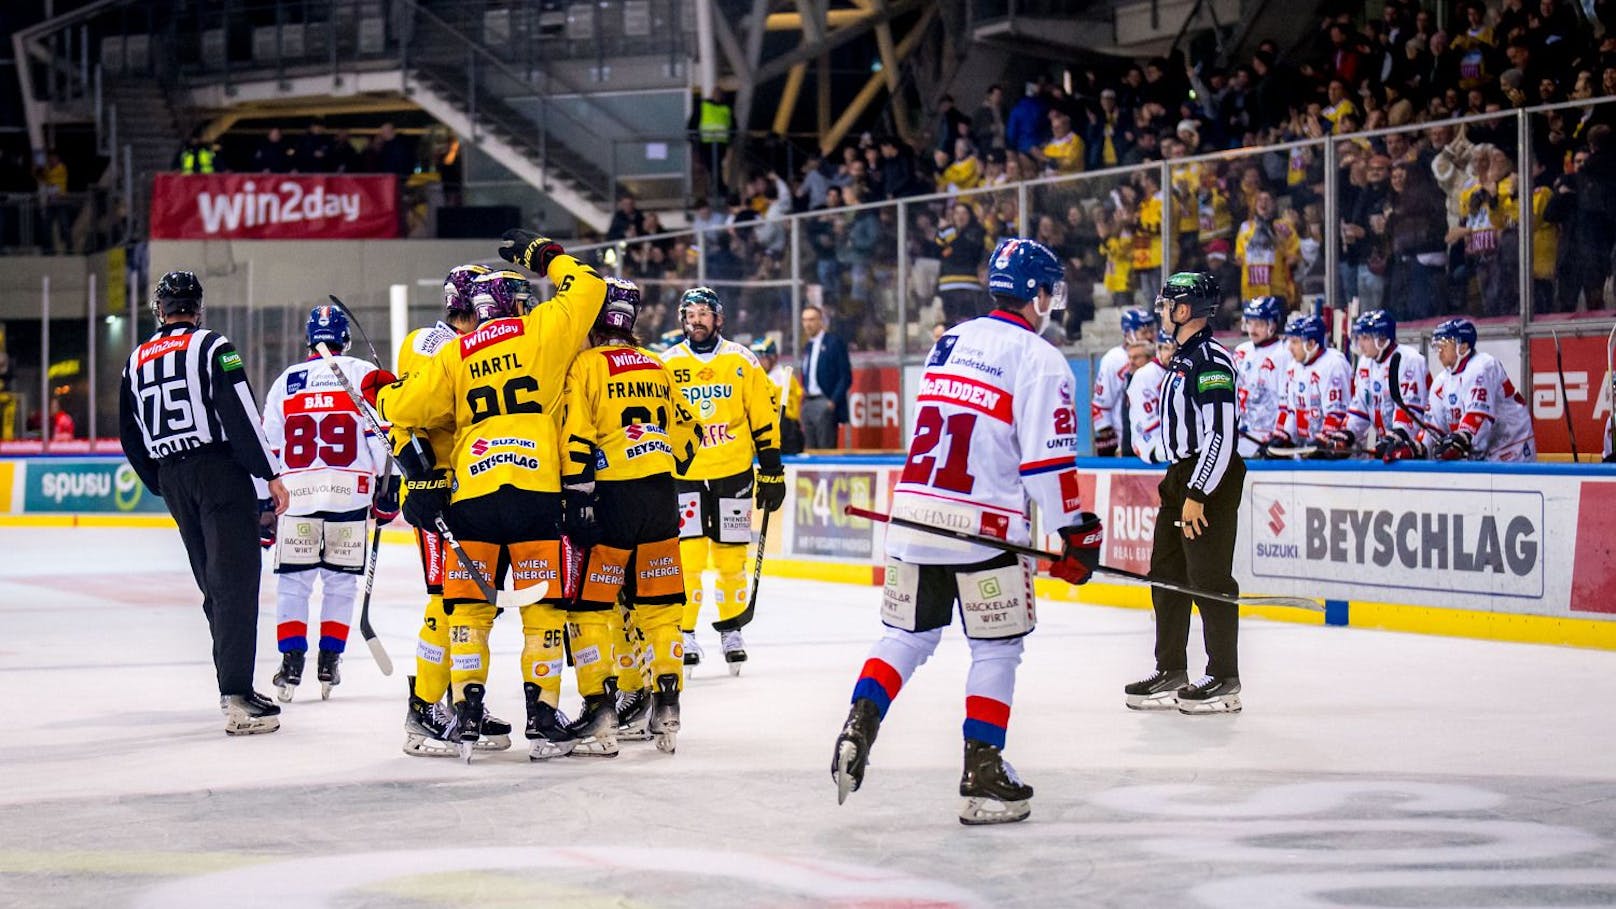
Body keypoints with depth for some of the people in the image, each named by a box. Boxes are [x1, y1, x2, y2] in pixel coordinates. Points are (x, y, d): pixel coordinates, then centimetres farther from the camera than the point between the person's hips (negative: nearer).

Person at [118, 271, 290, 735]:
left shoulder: (136, 362, 14)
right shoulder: (211, 345, -5)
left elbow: (131, 439, 17)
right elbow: (240, 413, -14)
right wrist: (272, 474, -12)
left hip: (173, 480, 6)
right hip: (220, 470, -6)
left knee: (214, 586, 15)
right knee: (236, 581, -10)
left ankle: (235, 686, 19)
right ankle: (237, 697, -19)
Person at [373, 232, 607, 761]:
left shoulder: (456, 355, 11)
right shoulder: (540, 331, 5)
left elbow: (408, 407, 8)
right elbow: (587, 288, 14)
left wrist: (380, 393, 29)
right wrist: (544, 255, 27)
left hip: (470, 494, 2)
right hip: (537, 492, -2)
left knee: (468, 604, 11)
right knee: (542, 605, 4)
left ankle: (467, 713, 4)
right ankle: (543, 719, 1)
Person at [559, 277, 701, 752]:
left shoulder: (587, 365, -5)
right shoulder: (658, 368, 15)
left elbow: (577, 438, -12)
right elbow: (685, 433, 21)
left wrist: (577, 497, -11)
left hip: (614, 499, -6)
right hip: (661, 499, 6)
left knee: (591, 603, 1)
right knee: (658, 604, 10)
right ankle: (665, 702, 7)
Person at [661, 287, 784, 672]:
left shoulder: (742, 361, 2)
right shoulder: (667, 365, 2)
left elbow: (764, 419, 5)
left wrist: (772, 472, 3)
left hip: (733, 472, 1)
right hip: (684, 474, -1)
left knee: (731, 556, 5)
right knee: (687, 557, -8)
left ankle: (731, 630, 20)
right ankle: (683, 635, 0)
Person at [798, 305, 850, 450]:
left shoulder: (835, 343, -4)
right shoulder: (808, 347, 17)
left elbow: (846, 377, -8)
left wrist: (833, 401, -15)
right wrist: (803, 398, 7)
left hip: (825, 403, -7)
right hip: (807, 404, 7)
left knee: (826, 450, -9)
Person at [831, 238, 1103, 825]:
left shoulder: (950, 342, 15)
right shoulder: (1037, 358, -7)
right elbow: (1048, 459, -13)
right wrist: (1075, 533, -6)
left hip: (913, 511, 6)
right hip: (982, 527, -6)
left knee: (908, 634, 16)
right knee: (997, 647, 5)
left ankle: (857, 729, 0)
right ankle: (982, 775, 3)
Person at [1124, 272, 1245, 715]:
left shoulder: (1211, 359, -16)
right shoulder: (1183, 357, 17)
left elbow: (1220, 434, -21)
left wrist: (1197, 493, -22)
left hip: (1211, 479, -11)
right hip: (1183, 476, 11)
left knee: (1209, 578, -8)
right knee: (1167, 575, 12)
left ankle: (1224, 680, -3)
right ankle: (1171, 672, 19)